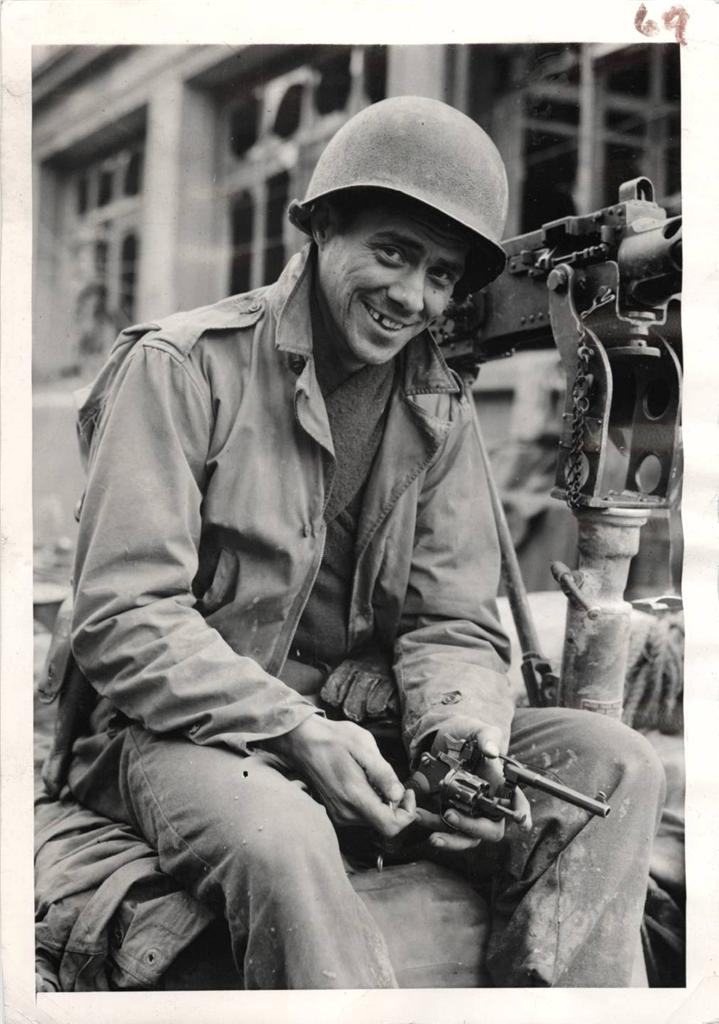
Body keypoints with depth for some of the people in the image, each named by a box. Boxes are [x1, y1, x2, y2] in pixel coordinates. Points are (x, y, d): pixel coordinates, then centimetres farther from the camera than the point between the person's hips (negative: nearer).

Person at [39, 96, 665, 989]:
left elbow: (451, 624, 7)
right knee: (279, 839, -38)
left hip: (369, 723, 5)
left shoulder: (439, 408, 9)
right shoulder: (182, 365, -7)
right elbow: (122, 619, -13)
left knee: (615, 766, -12)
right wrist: (293, 732, -24)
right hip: (194, 730, -5)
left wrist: (467, 733, -16)